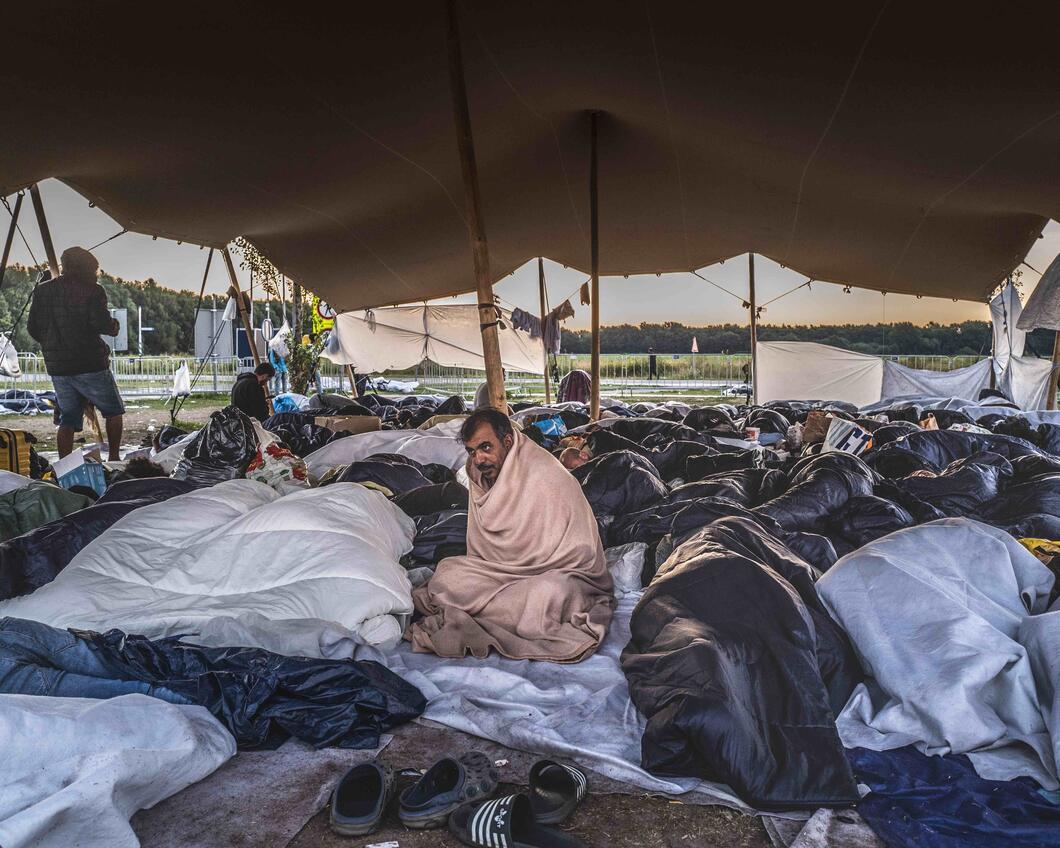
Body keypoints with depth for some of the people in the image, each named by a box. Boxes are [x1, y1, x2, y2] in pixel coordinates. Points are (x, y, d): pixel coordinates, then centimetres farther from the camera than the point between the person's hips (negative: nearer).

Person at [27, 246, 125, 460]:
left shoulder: (42, 291, 10)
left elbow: (33, 328, 10)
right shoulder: (91, 290, -8)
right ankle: (114, 458, 11)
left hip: (56, 367, 5)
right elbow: (100, 323, -18)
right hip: (90, 365, -5)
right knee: (113, 411, 13)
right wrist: (114, 327, 3)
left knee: (68, 418, 12)